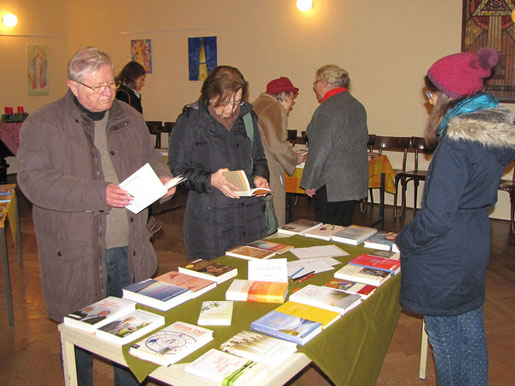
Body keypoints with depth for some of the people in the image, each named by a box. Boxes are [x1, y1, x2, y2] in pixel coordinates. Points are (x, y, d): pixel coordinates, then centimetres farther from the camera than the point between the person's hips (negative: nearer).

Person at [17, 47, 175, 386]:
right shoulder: (43, 124, -6)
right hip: (75, 253, -4)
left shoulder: (130, 118, 10)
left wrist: (162, 178, -1)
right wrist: (98, 193, -24)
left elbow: (150, 158, 22)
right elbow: (33, 179, -16)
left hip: (130, 249, 5)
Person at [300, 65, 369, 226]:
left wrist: (309, 183, -11)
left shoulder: (327, 109, -15)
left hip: (332, 184, -9)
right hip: (356, 181, 9)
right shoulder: (358, 105, 13)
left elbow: (320, 149, -19)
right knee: (344, 228, 14)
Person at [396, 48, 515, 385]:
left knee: (445, 337, 8)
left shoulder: (457, 141, -24)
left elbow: (437, 216, -23)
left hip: (445, 260, -9)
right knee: (471, 332, 21)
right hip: (476, 247, 9)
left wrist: (403, 240, -9)